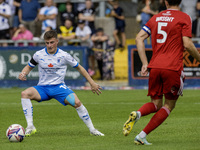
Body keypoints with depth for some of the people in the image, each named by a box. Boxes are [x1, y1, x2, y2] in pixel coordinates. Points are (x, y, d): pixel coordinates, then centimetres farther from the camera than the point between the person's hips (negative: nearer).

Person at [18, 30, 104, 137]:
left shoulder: (64, 56, -3)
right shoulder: (39, 55, -1)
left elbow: (79, 68, 9)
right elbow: (29, 67, 15)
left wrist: (92, 83, 9)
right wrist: (23, 73, -9)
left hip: (59, 87, -1)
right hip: (43, 88, 1)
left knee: (77, 103, -26)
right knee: (25, 94, -29)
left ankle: (92, 129, -9)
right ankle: (30, 127, -28)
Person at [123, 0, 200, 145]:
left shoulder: (156, 17, 16)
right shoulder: (184, 18, 1)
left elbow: (139, 38, 10)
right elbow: (187, 44, -9)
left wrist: (145, 63, 10)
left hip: (154, 67, 5)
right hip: (173, 68, -5)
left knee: (156, 104, 14)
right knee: (169, 105, 9)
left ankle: (137, 114, -20)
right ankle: (142, 136, -4)